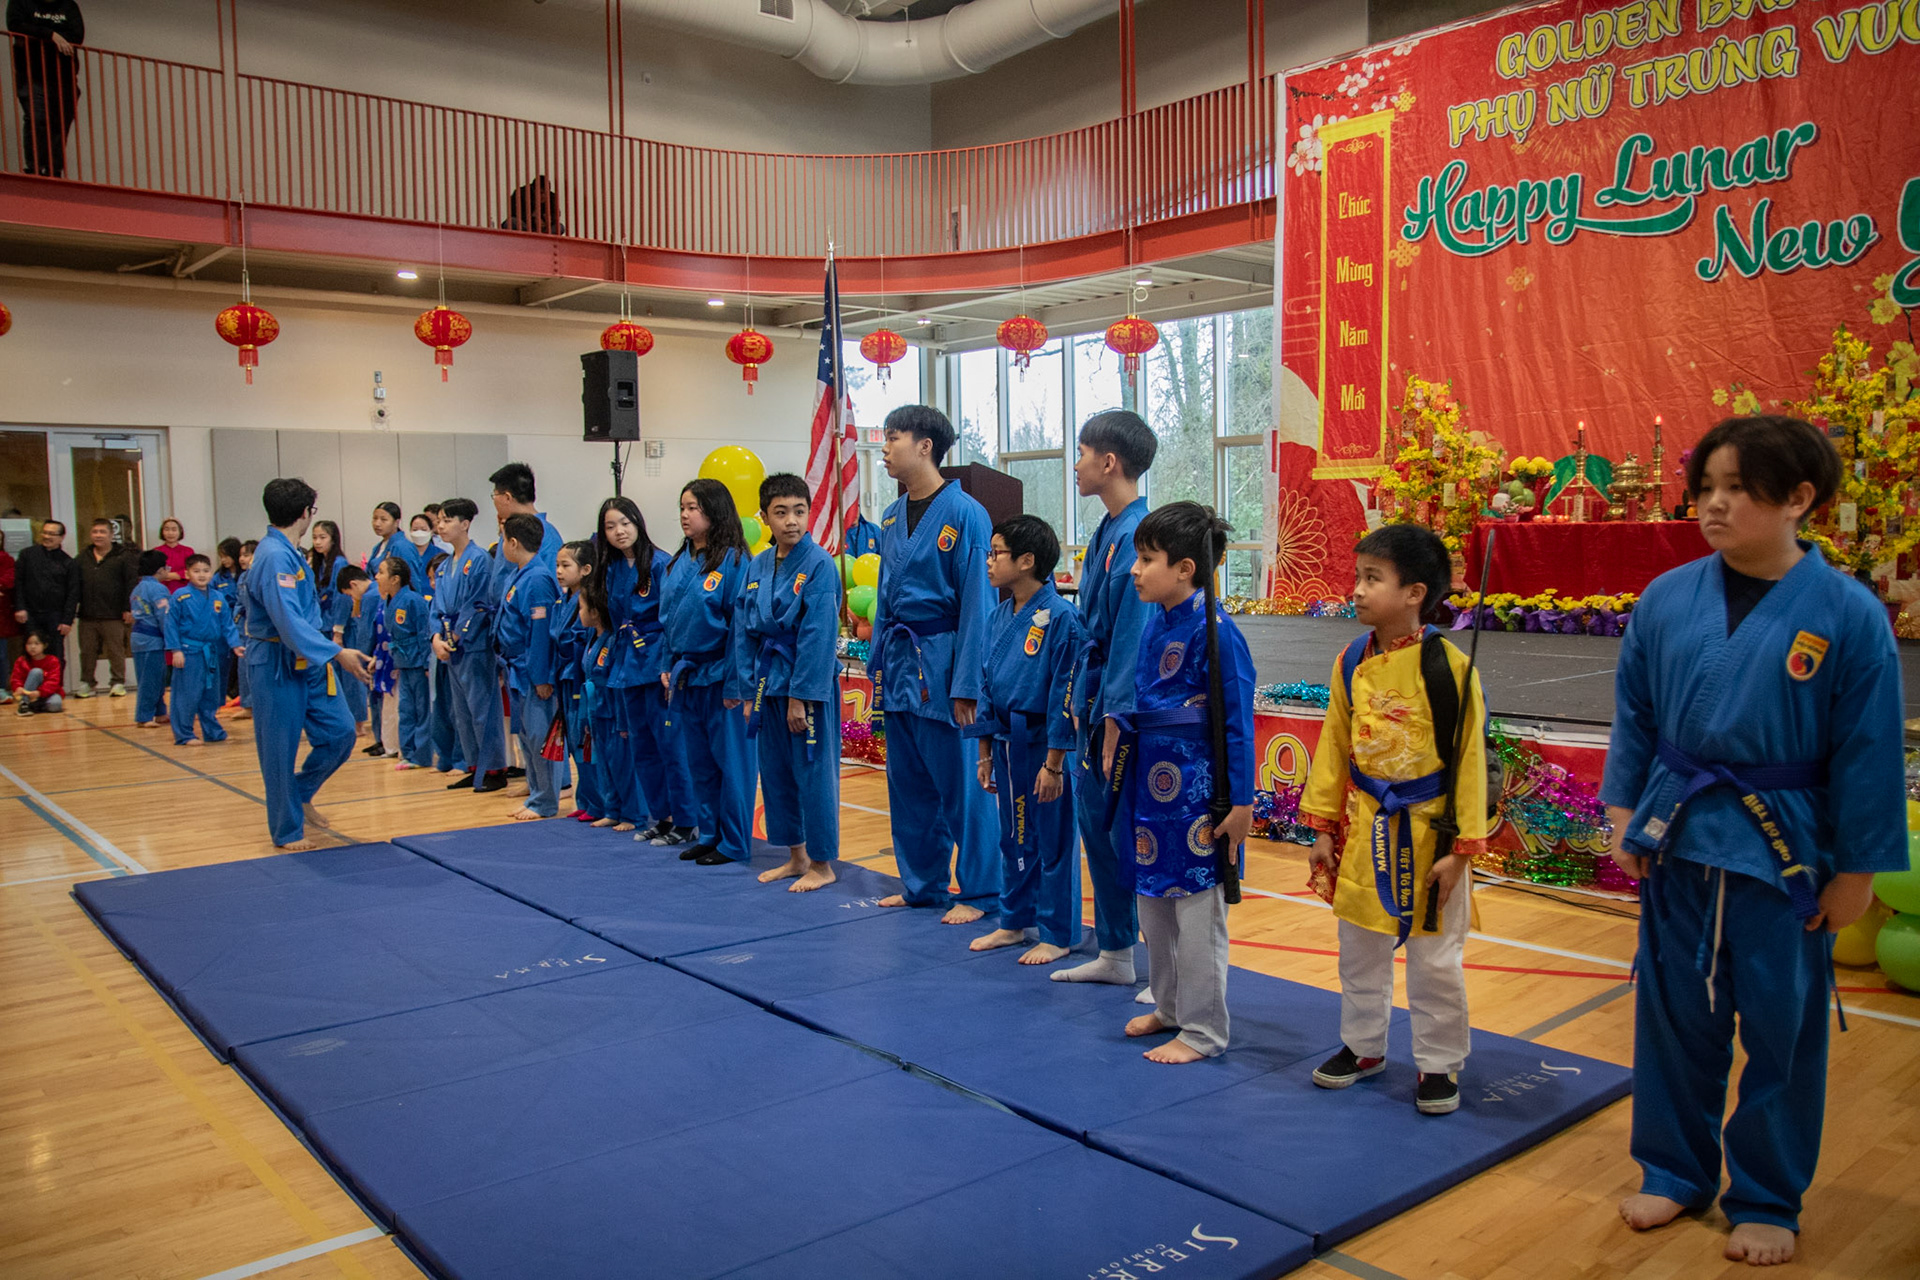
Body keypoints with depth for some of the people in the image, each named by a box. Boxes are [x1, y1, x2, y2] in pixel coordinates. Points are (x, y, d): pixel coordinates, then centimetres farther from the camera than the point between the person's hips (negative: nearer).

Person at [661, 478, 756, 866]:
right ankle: (709, 835, 27)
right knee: (698, 761, 15)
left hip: (720, 677, -7)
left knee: (731, 760, 1)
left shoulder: (733, 561, -11)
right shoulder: (678, 564, 11)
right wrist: (667, 667, 11)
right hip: (685, 678, 8)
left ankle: (734, 843, 12)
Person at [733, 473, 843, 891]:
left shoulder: (819, 565, -12)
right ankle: (796, 857, 27)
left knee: (814, 772, 0)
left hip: (809, 684, -7)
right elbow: (744, 632, 10)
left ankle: (822, 864, 13)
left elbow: (818, 635, -15)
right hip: (769, 681, 7)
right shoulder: (757, 567, 7)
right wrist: (748, 692, 7)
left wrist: (800, 696, -17)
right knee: (775, 771, 13)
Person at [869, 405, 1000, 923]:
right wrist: (880, 664, 13)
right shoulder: (892, 518, 11)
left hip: (943, 662, -8)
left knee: (962, 783, 0)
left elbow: (976, 603, -14)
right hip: (901, 663, 8)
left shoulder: (963, 514, -12)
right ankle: (922, 884, 29)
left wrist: (966, 685, -17)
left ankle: (979, 892, 13)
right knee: (908, 782, 15)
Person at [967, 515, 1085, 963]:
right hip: (1007, 742, 8)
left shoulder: (1059, 618, -16)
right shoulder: (999, 617, 7)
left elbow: (1064, 694, -16)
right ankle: (1015, 922, 33)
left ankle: (1057, 935, 17)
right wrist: (985, 752, 13)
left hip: (1043, 745, -7)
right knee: (1014, 837, 18)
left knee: (1053, 841, 4)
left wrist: (1053, 762, -16)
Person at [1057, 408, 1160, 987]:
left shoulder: (1136, 537, -19)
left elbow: (1133, 639, -22)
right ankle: (1115, 953, 30)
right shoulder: (1108, 531, 11)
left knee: (1133, 836, -3)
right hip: (1096, 701, 10)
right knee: (1097, 825, 16)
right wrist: (1084, 702, 15)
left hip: (1123, 710, -10)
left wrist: (1115, 722, -21)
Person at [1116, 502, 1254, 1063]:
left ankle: (1204, 1030, 17)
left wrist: (1241, 802, -16)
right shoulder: (1155, 622, 6)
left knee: (1197, 909, 2)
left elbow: (1237, 720, -17)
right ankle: (1169, 1006, 36)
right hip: (1151, 780, 9)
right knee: (1151, 900, 18)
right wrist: (1120, 743, 14)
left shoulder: (1214, 630, -18)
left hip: (1196, 788, -9)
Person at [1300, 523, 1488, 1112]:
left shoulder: (1449, 666, -16)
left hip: (1429, 832, -5)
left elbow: (1469, 761, -12)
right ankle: (1363, 1046, 37)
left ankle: (1439, 1063, 26)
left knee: (1435, 957, 8)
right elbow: (1334, 747, 7)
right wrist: (1323, 827, 7)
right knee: (1360, 948, 18)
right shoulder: (1351, 663, 0)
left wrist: (1459, 848, -13)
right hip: (1364, 827, 5)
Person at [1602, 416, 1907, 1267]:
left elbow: (1867, 755, -6)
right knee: (1674, 1018, 15)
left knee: (1781, 1035, 11)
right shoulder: (1668, 599, -3)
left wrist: (1856, 871, -4)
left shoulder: (1849, 616, -11)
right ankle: (1676, 1172, 34)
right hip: (1676, 844, 3)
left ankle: (1766, 1201, 30)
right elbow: (1633, 716, 7)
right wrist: (1624, 814, 4)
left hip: (1783, 853, -3)